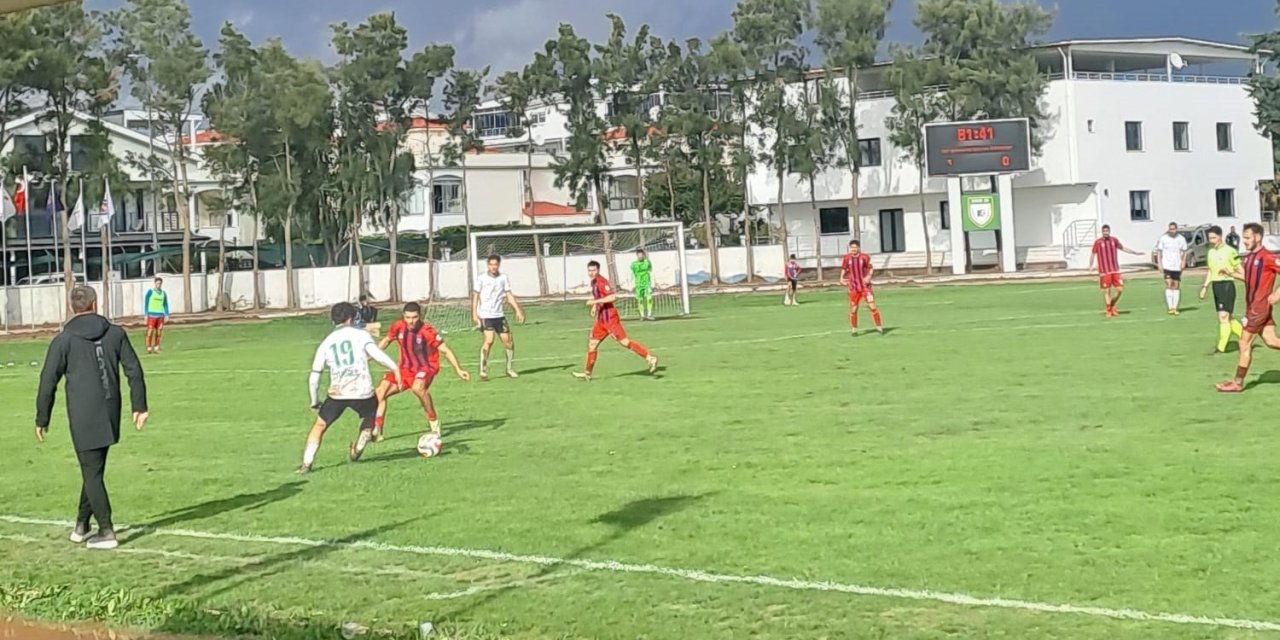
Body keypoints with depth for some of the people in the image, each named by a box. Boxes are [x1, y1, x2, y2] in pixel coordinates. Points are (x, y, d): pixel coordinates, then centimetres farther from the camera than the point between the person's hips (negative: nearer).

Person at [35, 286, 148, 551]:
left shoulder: (63, 340, -3)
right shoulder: (115, 334, 5)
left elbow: (48, 382, -3)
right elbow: (134, 371, 4)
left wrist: (42, 420, 5)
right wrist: (139, 406, 9)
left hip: (82, 418, -3)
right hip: (110, 414, 4)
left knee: (92, 472, 1)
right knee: (94, 470, 17)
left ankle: (106, 533, -2)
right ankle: (82, 526, 23)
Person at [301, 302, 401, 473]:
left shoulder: (325, 344, 13)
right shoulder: (361, 335, 4)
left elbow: (314, 378, 12)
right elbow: (376, 354, -14)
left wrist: (314, 401, 22)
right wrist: (395, 369, -9)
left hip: (337, 394, 1)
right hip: (363, 393, -1)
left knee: (319, 425, 17)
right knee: (370, 417, 30)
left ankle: (306, 464, 6)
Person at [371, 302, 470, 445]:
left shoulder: (427, 331, -21)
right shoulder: (398, 327, -8)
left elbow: (445, 350, -14)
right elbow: (386, 341, 13)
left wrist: (458, 370, -20)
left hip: (426, 368, -5)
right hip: (405, 368, 5)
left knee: (417, 387, -38)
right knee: (380, 392, -8)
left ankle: (433, 421, -17)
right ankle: (376, 431, 5)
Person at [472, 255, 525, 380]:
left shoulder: (503, 278, 6)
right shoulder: (482, 278, -4)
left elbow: (509, 295, 8)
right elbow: (475, 296, -2)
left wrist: (518, 310, 0)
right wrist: (474, 314, -10)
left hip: (499, 315, 4)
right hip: (486, 316, -4)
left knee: (508, 341, 3)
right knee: (489, 340, -20)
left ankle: (510, 369, 21)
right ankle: (483, 371, -15)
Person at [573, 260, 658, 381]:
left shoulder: (601, 282, -15)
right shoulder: (594, 282, 13)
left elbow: (613, 297, -26)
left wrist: (595, 302, -25)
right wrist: (595, 306, 19)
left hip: (610, 318, -9)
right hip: (601, 319, 10)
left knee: (624, 341, -11)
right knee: (592, 344, 11)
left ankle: (649, 358, -8)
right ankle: (587, 373, 18)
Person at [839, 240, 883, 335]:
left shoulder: (864, 257, -5)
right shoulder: (847, 258, 0)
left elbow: (870, 269, 1)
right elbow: (844, 269, 12)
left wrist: (869, 276, -18)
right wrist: (841, 278, -5)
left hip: (865, 286, -2)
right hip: (853, 287, 2)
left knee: (872, 306, -9)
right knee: (853, 309, 4)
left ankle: (879, 327, 2)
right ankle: (854, 329, 20)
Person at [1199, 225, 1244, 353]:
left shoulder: (1230, 251, -10)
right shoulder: (1211, 252, 13)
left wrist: (1229, 272, -23)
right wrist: (1205, 287, 16)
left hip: (1227, 285, -8)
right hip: (1216, 286, 8)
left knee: (1223, 317, -12)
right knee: (1226, 318, 12)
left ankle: (1221, 348, -11)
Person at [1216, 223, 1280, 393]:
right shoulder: (1249, 257, 10)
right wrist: (1232, 274, 7)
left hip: (1259, 307, -8)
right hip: (1252, 306, 8)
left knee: (1244, 343, -2)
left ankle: (1237, 383, 6)